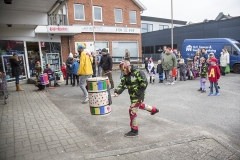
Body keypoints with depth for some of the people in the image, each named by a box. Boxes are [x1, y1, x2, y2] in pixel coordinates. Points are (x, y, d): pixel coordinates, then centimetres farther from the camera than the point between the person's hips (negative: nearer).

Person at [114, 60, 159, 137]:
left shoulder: (137, 72, -21)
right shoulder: (125, 76, 1)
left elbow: (144, 82, -22)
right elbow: (122, 85, -8)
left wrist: (138, 93, -23)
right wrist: (117, 92, -25)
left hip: (138, 95, -9)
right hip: (132, 95, 9)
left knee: (132, 111, -9)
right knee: (140, 105, 31)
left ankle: (134, 131, 6)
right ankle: (154, 109, 59)